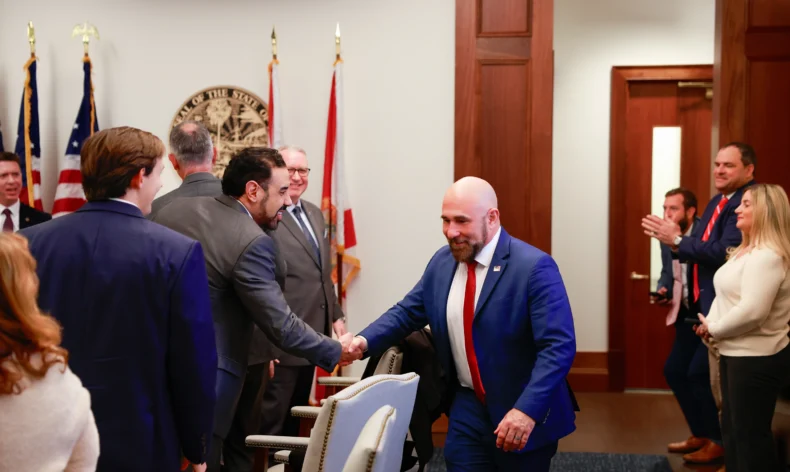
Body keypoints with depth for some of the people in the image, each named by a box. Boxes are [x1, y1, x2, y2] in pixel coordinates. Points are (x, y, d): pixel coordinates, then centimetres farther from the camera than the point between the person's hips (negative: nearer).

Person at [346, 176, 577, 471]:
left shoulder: (534, 267, -18)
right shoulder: (442, 262, 2)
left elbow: (558, 347, -22)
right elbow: (407, 312, 12)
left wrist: (527, 409, -33)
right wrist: (364, 341, -7)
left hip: (524, 414, -4)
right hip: (467, 407, 5)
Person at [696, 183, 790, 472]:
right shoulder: (744, 251, 14)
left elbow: (752, 311, -29)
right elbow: (726, 294, 15)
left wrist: (715, 329, -15)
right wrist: (710, 323, -3)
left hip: (757, 358, -10)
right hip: (735, 353, 10)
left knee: (750, 433, 0)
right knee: (732, 427, 19)